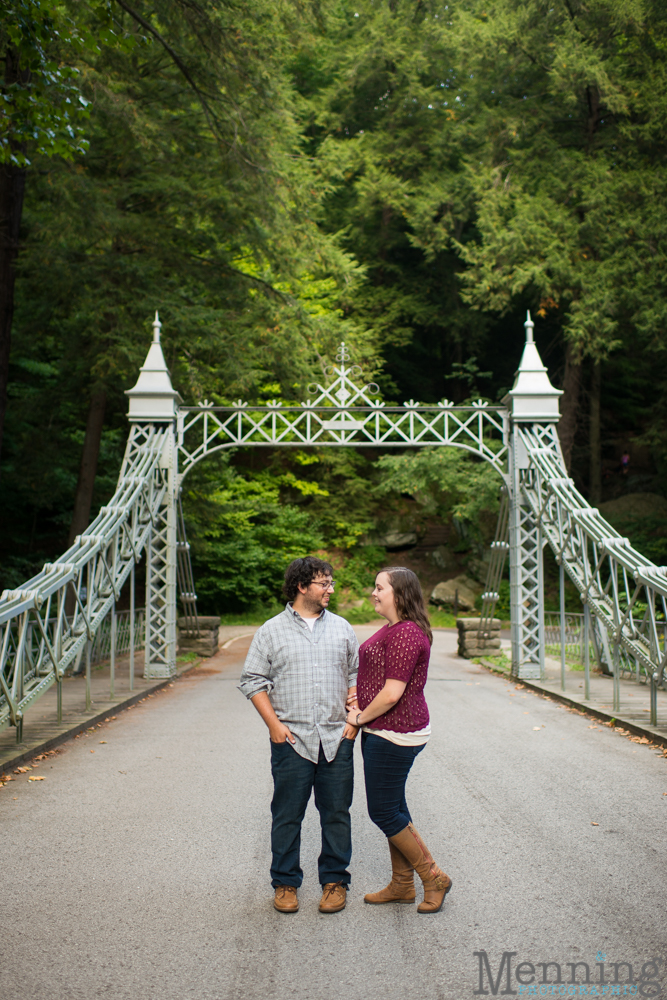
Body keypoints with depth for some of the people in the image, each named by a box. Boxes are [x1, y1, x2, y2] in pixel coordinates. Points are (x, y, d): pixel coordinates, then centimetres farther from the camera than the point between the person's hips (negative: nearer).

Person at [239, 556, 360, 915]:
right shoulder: (271, 631, 3)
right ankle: (285, 883, 20)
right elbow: (253, 680, 3)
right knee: (287, 815, 5)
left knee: (336, 814, 7)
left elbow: (356, 676, 14)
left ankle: (335, 881, 21)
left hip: (337, 738, 2)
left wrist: (355, 719, 3)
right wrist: (274, 723, -6)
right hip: (291, 739, -2)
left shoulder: (341, 628, 11)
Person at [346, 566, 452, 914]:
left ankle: (433, 877, 13)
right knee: (392, 808, 16)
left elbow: (392, 693, -24)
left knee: (383, 811, -1)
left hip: (395, 735, -10)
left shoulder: (406, 634, -21)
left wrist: (360, 717, -11)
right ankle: (401, 885, 28)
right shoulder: (392, 629, 12)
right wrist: (357, 698, 4)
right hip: (383, 732, 10)